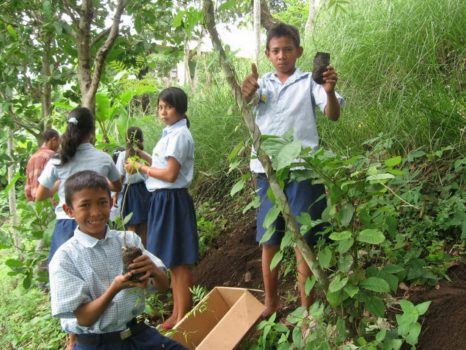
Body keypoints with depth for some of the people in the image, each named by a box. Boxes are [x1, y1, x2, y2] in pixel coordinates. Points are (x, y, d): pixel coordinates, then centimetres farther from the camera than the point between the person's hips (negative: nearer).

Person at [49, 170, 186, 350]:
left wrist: (154, 271, -18)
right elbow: (84, 319, -11)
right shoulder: (65, 258, -9)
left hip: (138, 334, 3)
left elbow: (163, 286, 4)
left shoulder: (129, 239, 0)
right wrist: (115, 288, -25)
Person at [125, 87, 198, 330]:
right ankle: (176, 313, 24)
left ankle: (182, 318, 7)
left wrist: (140, 168, -10)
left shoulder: (179, 135, -14)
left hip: (171, 200, -10)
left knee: (179, 262, -2)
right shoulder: (171, 133, 14)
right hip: (163, 199, 10)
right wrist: (141, 155, 12)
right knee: (173, 262, 14)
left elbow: (170, 174, -19)